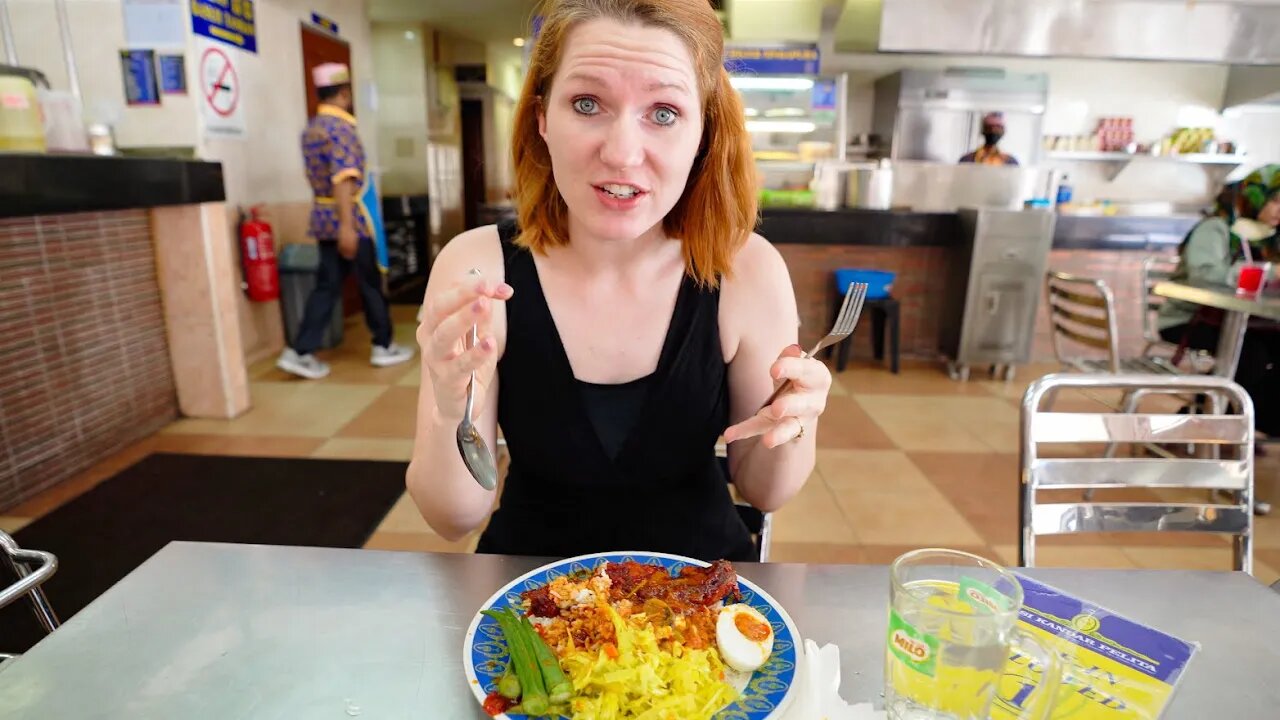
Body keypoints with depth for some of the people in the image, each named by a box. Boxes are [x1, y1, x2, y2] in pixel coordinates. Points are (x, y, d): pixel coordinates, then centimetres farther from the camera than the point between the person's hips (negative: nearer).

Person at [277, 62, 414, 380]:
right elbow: (343, 179, -22)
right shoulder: (341, 127, -12)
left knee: (327, 285, 8)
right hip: (347, 215, -8)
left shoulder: (311, 127, 15)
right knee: (371, 283, 5)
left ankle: (300, 353, 4)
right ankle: (384, 347, 16)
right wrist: (347, 226, -27)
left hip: (322, 215, 8)